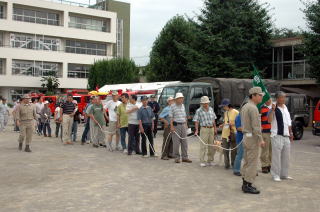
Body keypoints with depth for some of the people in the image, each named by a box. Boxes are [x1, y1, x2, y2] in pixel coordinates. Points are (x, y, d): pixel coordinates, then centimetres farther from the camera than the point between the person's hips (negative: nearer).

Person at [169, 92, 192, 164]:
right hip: (176, 125, -5)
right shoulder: (173, 106, -4)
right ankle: (177, 157, 7)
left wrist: (186, 125, 14)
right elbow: (171, 117, -7)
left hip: (183, 125, 5)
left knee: (184, 142, 6)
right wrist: (172, 126, -14)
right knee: (176, 142, -2)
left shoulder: (183, 106, 13)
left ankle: (185, 157, 11)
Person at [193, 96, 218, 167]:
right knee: (203, 146, -6)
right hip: (204, 129, -5)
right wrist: (196, 130, -14)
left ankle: (210, 160, 17)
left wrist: (215, 128, 13)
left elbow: (213, 120, 17)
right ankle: (202, 161, -2)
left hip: (211, 129, 5)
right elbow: (196, 121, -4)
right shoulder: (199, 111, -2)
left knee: (211, 145, 8)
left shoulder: (211, 109, 12)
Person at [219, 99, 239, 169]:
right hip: (225, 134, 6)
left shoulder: (236, 112, -6)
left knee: (233, 151, 3)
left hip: (233, 134, -6)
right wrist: (222, 125, 7)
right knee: (225, 150, 5)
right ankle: (227, 164, 15)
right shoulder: (225, 113, 14)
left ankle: (233, 164, 16)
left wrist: (233, 124, -18)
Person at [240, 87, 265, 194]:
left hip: (246, 136, 10)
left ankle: (245, 183, 19)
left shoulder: (244, 107, 14)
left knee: (247, 162, 14)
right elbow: (255, 126, -21)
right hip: (253, 138, -10)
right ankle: (248, 185, -1)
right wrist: (261, 139, -17)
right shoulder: (253, 108, -16)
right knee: (252, 162, -5)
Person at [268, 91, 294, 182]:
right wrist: (273, 109, -29)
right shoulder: (274, 108, -10)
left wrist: (291, 133, 21)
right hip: (277, 136, -8)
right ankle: (276, 175, 5)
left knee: (286, 156, 14)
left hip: (286, 135, 8)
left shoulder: (285, 107, 14)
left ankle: (284, 174, 26)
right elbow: (269, 120, -22)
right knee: (276, 156, -4)